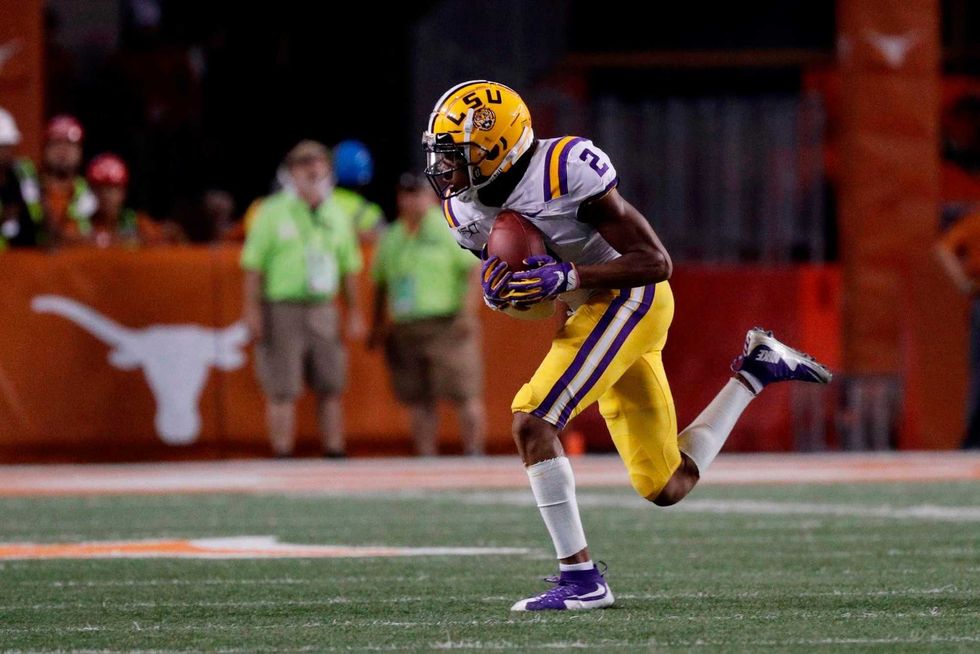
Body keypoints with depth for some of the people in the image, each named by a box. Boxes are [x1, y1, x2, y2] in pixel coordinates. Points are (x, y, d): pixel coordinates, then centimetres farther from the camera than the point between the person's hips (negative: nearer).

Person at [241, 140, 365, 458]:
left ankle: (335, 454, 10)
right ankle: (282, 456, -1)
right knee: (283, 392, -4)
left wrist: (354, 313, 12)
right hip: (282, 309, -4)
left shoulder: (336, 216, 13)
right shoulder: (272, 213, -1)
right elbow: (253, 265, -4)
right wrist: (252, 310, -11)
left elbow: (349, 268, 17)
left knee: (331, 389, 4)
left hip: (322, 309, 5)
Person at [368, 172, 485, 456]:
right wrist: (378, 326, 17)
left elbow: (475, 271, -6)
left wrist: (468, 312, -17)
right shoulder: (391, 238, 18)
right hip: (406, 331, 5)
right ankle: (426, 458, 4)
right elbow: (381, 284, 24)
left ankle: (474, 453, -8)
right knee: (419, 401, 2)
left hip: (448, 326, -5)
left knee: (464, 395, -9)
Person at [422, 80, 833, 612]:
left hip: (627, 297, -9)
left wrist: (566, 277, -29)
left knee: (531, 421, -20)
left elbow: (656, 263, -20)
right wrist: (498, 285, -11)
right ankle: (754, 372, 29)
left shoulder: (563, 174, -23)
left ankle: (581, 580, -15)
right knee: (665, 489, 11)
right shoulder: (468, 208, 1)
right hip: (593, 312, 9)